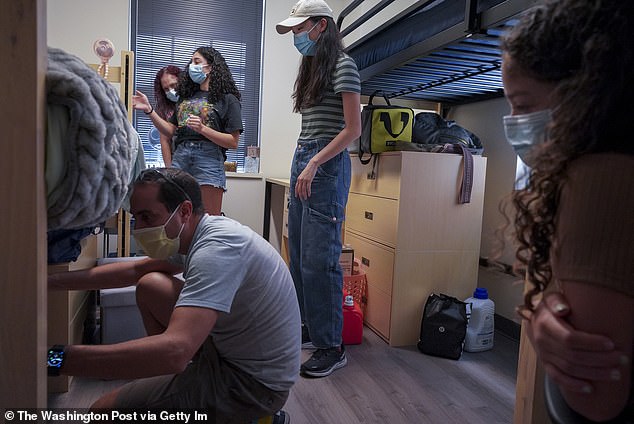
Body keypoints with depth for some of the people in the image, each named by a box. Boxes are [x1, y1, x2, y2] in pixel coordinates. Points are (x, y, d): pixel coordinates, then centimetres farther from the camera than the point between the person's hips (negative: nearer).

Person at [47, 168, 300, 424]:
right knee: (149, 285, 10)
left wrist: (56, 358, -36)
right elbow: (134, 270, 13)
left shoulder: (217, 249, -29)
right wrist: (50, 281, 6)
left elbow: (174, 352, -39)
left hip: (255, 382, -9)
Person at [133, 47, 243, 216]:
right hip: (180, 157, 5)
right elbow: (171, 130, 18)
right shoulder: (186, 96, 21)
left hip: (208, 159, -5)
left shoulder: (227, 99, 4)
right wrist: (149, 110, 8)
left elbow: (233, 142, -5)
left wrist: (202, 129, -14)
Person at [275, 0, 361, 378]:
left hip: (327, 165, -9)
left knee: (319, 259, -10)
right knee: (299, 256, 9)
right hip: (303, 161, 9)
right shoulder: (312, 67, 22)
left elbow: (353, 129, -11)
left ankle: (332, 347, 1)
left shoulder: (343, 65, -3)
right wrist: (303, 164, 11)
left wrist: (314, 164, -18)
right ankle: (312, 327, 22)